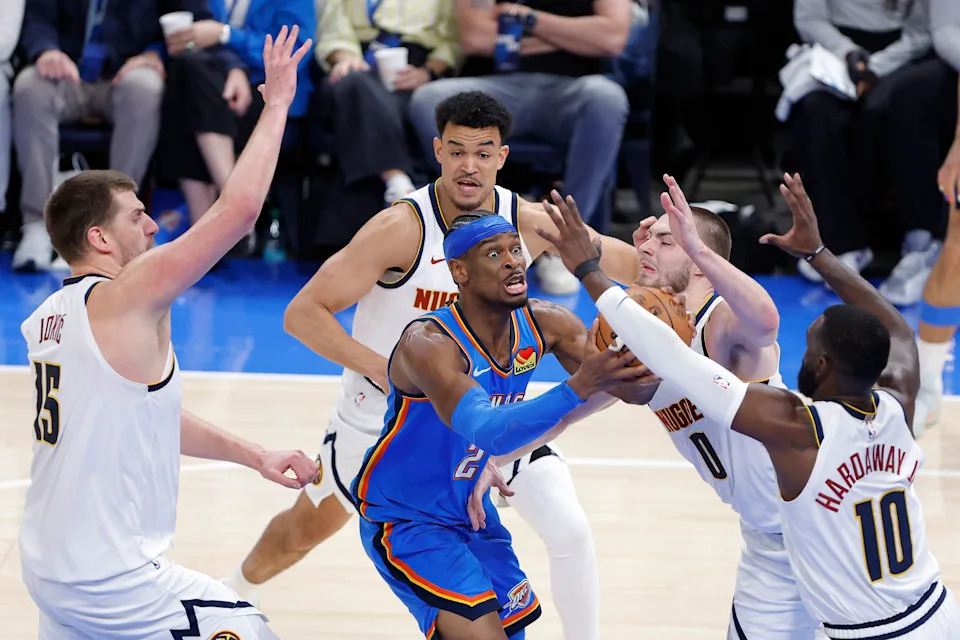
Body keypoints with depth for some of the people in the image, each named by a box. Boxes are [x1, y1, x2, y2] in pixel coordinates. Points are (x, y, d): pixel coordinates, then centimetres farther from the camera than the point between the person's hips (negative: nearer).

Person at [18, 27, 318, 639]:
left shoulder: (49, 317, 10)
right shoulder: (125, 299, -16)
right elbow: (239, 208, -19)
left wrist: (253, 455, 19)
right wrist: (277, 102, -8)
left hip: (50, 564, 9)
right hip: (108, 581, -9)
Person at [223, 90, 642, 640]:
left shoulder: (528, 223, -17)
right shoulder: (402, 228, -28)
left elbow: (629, 262, -3)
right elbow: (303, 313, -27)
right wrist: (383, 369, -37)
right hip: (386, 407, -2)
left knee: (572, 533, -15)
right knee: (305, 531, 19)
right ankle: (238, 591, 52)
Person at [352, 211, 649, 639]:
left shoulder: (542, 324, -10)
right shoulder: (429, 345, -31)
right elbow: (490, 432, -45)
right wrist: (576, 390, -56)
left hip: (471, 514, 8)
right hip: (403, 522, -8)